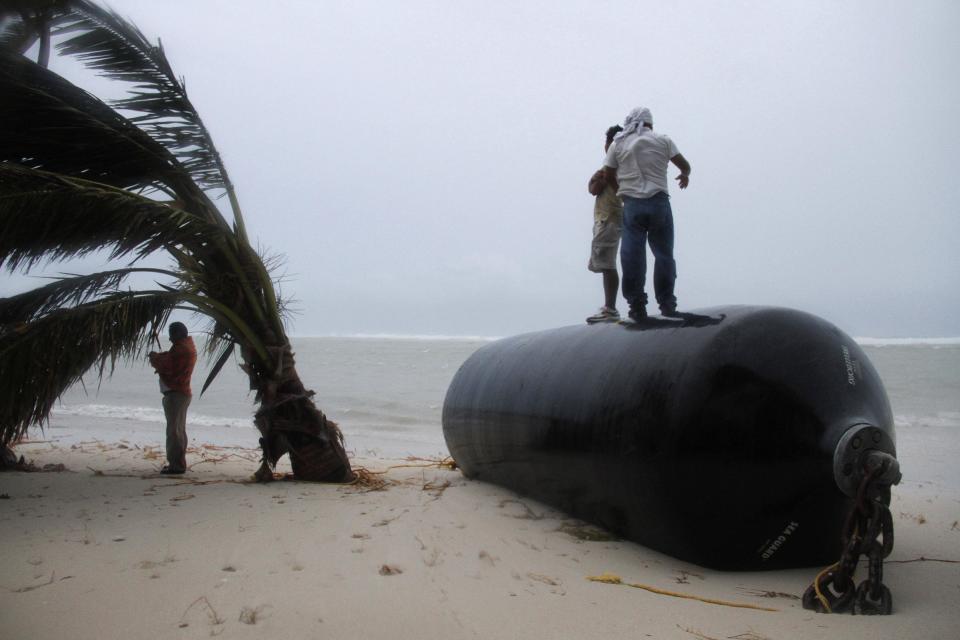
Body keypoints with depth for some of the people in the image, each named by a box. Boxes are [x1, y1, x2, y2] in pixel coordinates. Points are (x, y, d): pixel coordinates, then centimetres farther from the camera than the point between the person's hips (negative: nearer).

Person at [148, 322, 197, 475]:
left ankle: (176, 465, -9)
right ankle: (178, 463, 23)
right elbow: (170, 359, 19)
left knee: (174, 431, -10)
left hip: (176, 394, -11)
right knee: (179, 430, 16)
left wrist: (154, 357, -3)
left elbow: (166, 366, -20)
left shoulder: (181, 348, -17)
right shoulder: (187, 346, 18)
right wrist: (158, 356, 2)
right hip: (182, 393, 11)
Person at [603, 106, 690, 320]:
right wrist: (684, 174, 34)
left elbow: (608, 174, 7)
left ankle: (636, 305, 1)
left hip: (632, 205, 0)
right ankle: (666, 303, 13)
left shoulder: (618, 144, 6)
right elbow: (685, 165, 11)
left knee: (632, 255, 2)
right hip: (659, 202, 0)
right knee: (663, 254, 9)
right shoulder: (662, 140, 6)